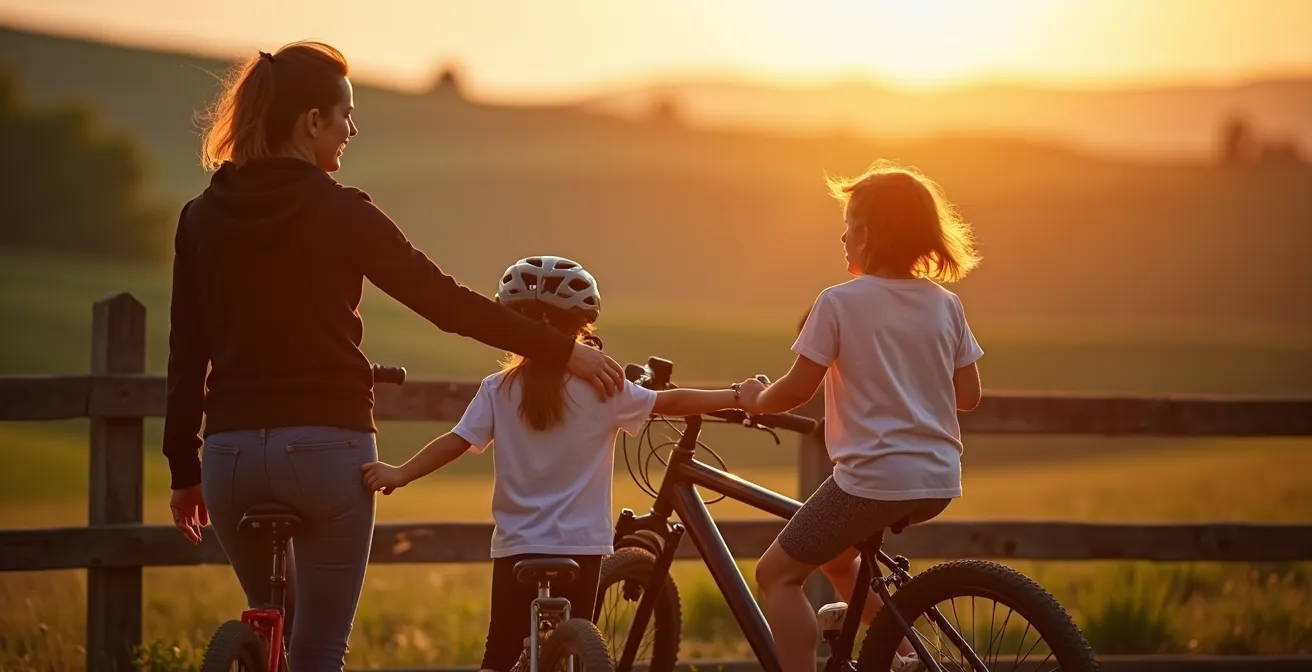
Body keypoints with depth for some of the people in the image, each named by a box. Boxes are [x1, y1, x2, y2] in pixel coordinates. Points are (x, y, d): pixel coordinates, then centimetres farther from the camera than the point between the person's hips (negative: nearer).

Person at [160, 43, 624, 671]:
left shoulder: (202, 218, 5)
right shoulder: (340, 213, -7)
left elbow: (187, 356, 8)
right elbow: (448, 303, -7)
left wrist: (183, 470, 16)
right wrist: (563, 350, -1)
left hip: (232, 451, 4)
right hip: (326, 447, -4)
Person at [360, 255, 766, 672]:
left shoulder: (498, 391, -2)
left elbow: (457, 441, -10)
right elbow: (671, 403, 1)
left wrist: (400, 475, -10)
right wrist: (737, 398, 11)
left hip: (516, 547, 1)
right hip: (581, 545, -1)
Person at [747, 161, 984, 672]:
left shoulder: (840, 302, -9)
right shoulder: (945, 305, 7)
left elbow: (799, 386, -8)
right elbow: (968, 394, 10)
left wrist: (754, 401, 11)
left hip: (874, 476, -7)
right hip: (940, 480, 7)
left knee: (777, 572, 5)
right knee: (832, 552, 29)